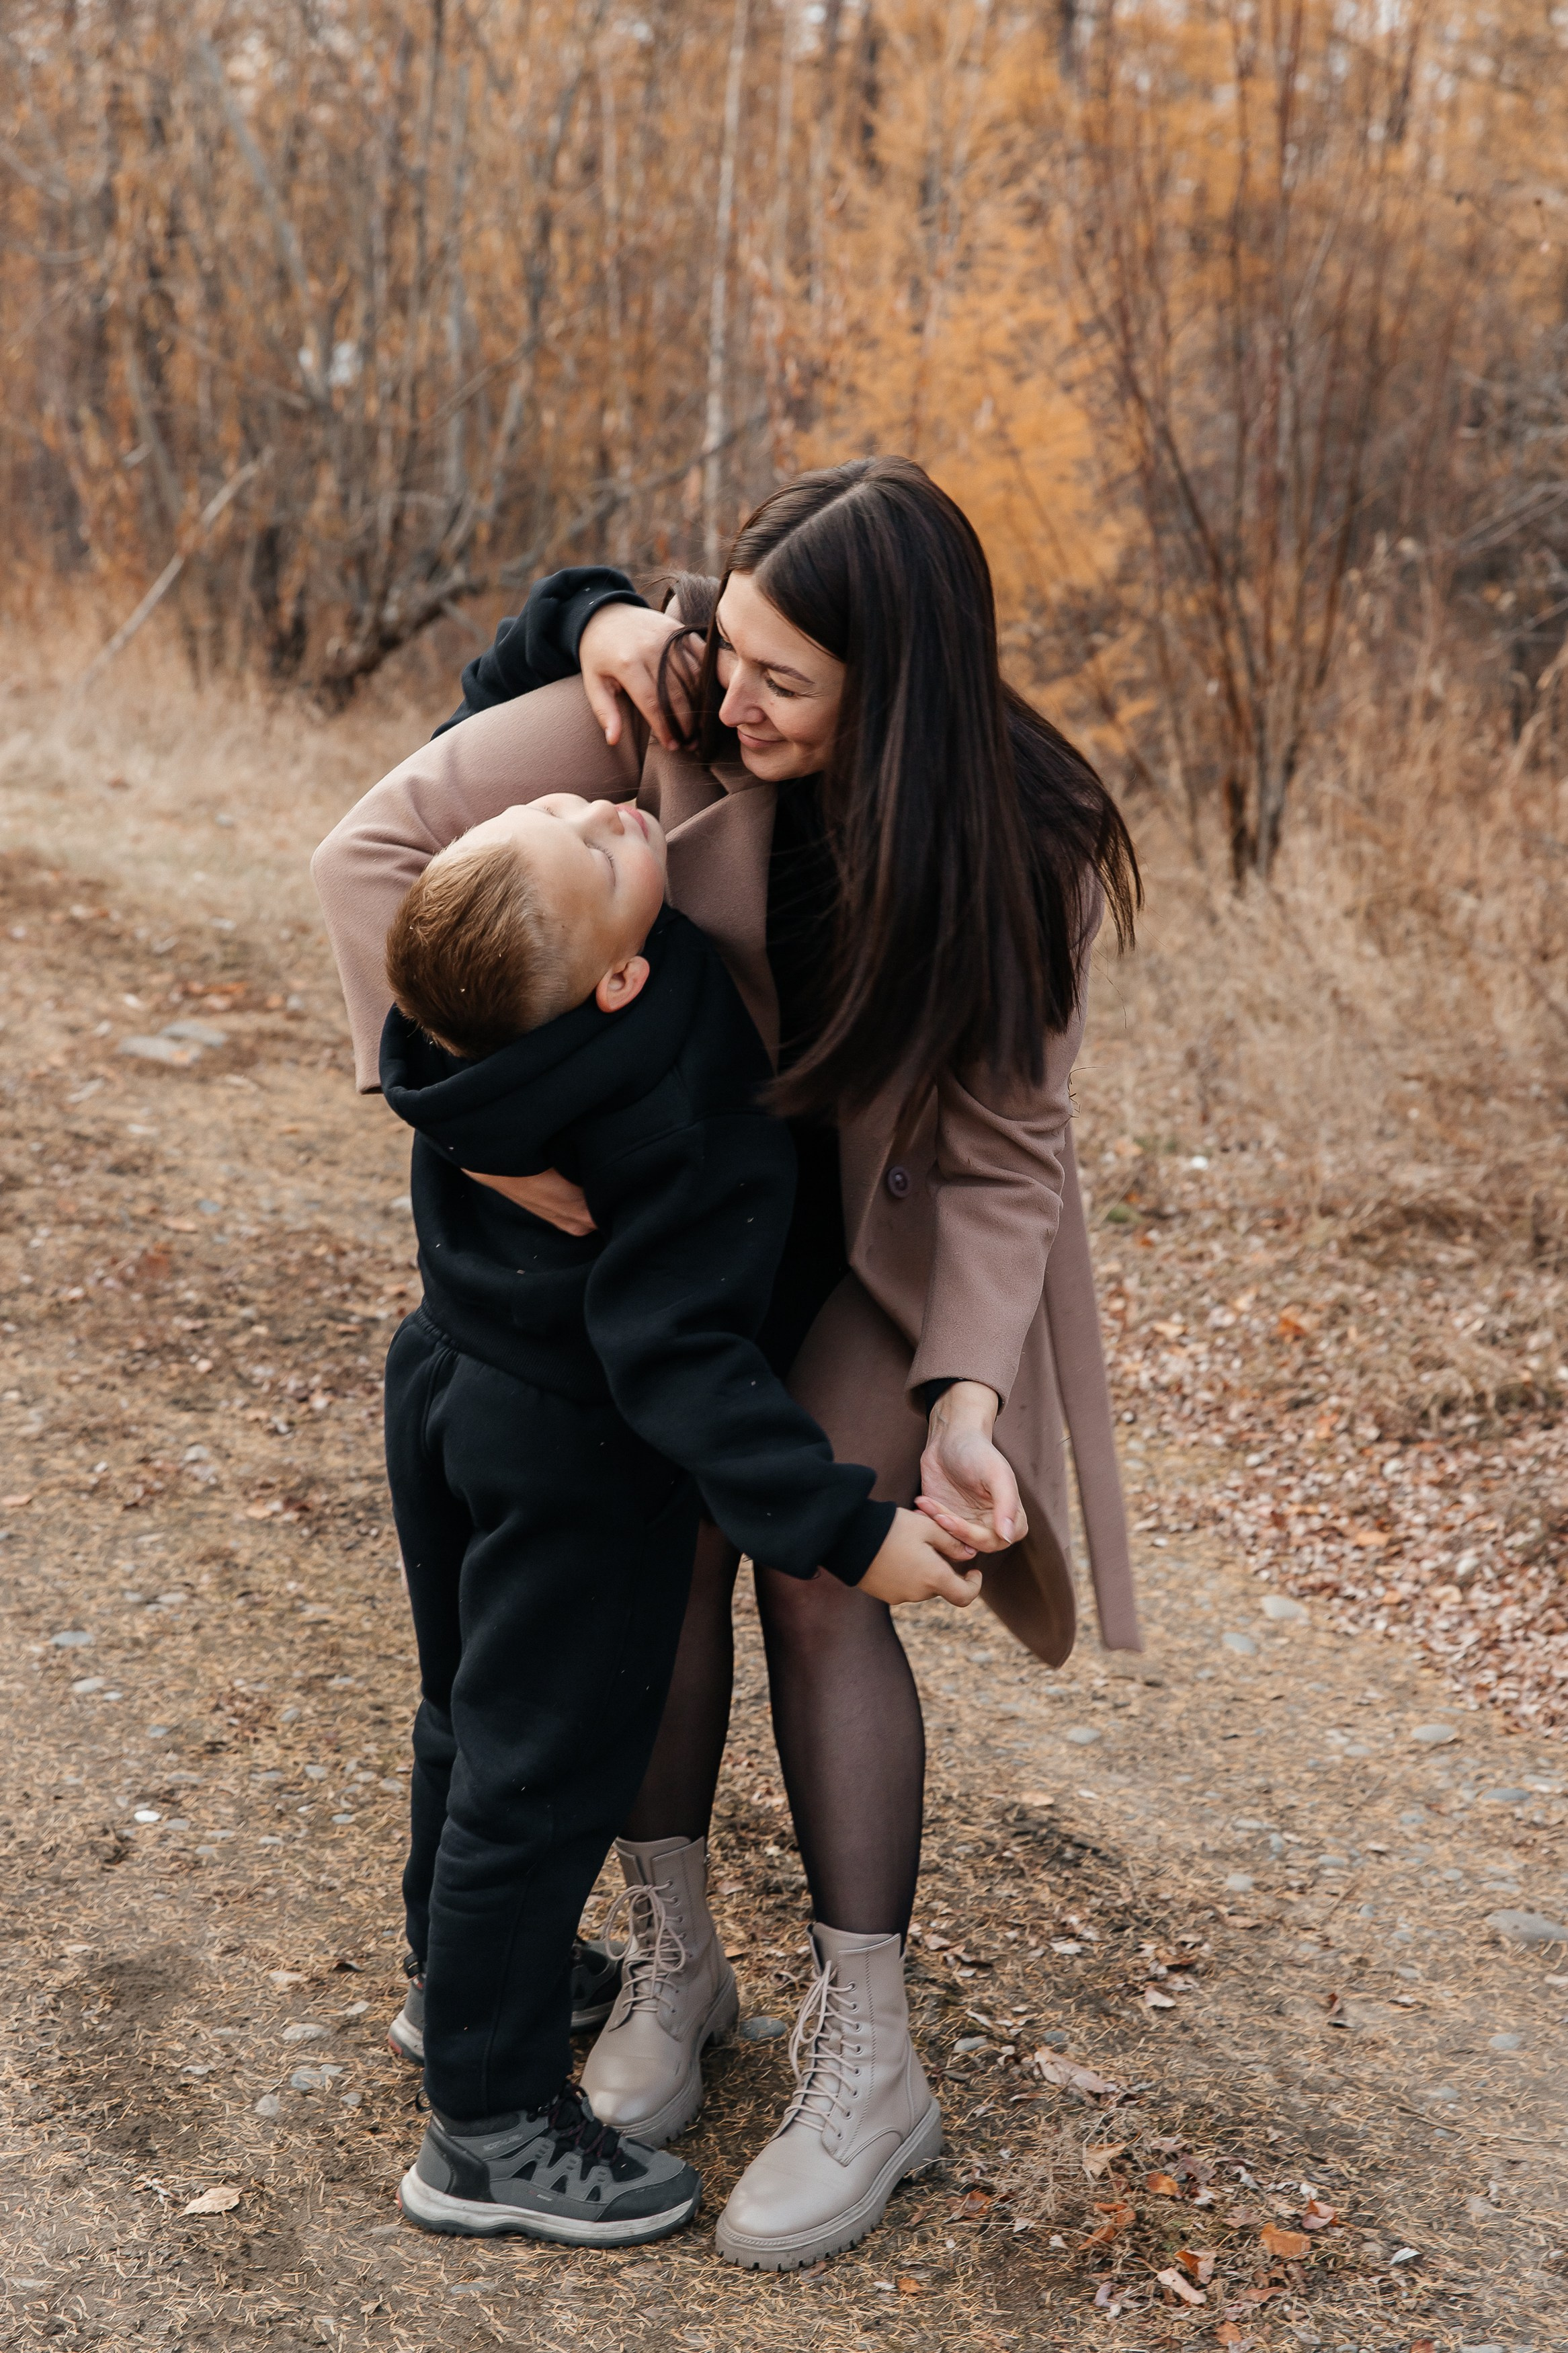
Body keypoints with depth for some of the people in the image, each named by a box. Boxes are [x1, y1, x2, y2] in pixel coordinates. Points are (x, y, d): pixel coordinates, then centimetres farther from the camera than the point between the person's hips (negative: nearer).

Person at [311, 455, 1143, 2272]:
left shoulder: (1022, 848, -27)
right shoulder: (670, 707, -27)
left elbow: (1001, 1147, -20)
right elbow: (378, 849, -26)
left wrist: (965, 1391, -31)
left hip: (888, 1224, -2)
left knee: (815, 1571, -9)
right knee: (669, 1536, 0)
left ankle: (864, 2056, 2)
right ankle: (673, 1954, 21)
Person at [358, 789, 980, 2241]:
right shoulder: (676, 1120, -36)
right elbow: (674, 1357, -33)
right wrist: (846, 1531, -28)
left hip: (450, 1382, 8)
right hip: (576, 1464, -8)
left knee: (475, 1709, 26)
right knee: (546, 1764, 7)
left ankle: (477, 1972, 51)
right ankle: (490, 2128, 22)